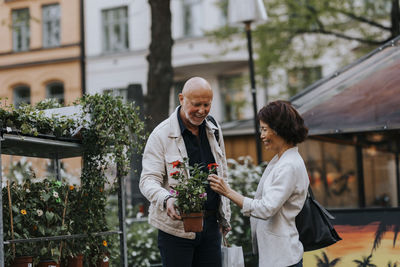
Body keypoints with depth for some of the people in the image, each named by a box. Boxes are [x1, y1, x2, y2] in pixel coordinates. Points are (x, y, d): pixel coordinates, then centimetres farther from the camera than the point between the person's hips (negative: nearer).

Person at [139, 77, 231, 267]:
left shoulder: (213, 129, 9)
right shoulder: (161, 135, -9)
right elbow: (148, 180, -14)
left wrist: (225, 215, 17)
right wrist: (166, 200, -34)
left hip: (210, 224, 5)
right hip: (176, 227, -5)